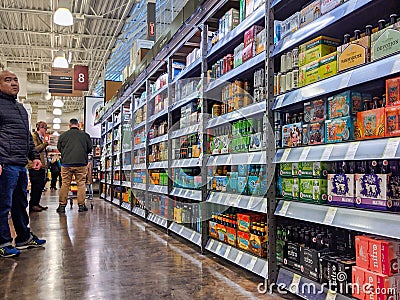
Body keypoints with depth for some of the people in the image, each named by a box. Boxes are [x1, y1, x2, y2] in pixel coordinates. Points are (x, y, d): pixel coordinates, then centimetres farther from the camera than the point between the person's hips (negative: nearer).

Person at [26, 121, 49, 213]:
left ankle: (36, 203, 16)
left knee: (41, 185, 9)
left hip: (41, 165, 9)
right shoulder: (34, 136, -6)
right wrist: (44, 144, -18)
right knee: (36, 185, -8)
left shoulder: (41, 137, 22)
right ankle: (32, 205, -2)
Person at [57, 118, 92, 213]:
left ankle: (62, 205, 9)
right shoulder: (85, 135, 2)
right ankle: (81, 205, 5)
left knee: (65, 184, 6)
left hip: (66, 163, 1)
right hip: (81, 163, -1)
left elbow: (59, 148, 14)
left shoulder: (63, 135, 5)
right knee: (81, 184, 4)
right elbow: (90, 148, 8)